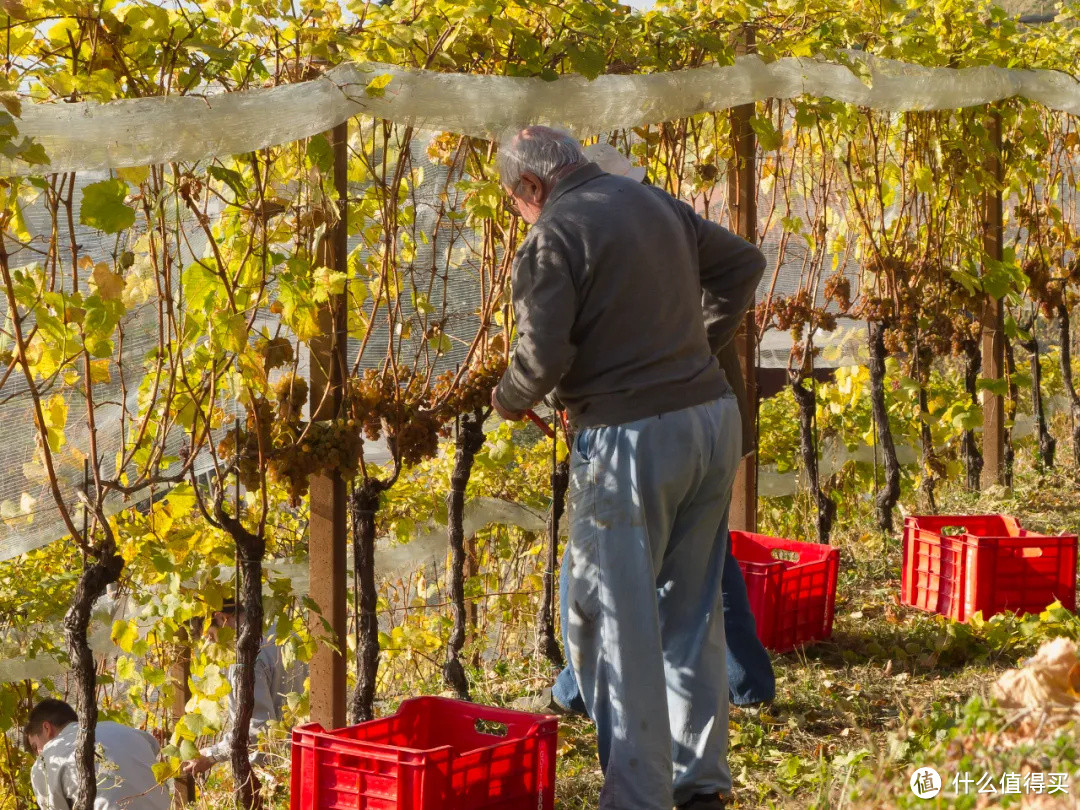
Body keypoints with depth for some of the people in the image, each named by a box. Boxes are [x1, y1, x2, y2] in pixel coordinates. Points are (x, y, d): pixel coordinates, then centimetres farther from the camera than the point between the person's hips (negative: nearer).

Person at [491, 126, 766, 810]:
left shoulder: (554, 235, -10)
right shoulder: (655, 202, 13)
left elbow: (544, 352, -17)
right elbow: (743, 263, 23)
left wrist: (510, 399, 3)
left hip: (630, 438, -8)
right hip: (713, 419, 8)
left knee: (618, 624, 1)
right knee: (692, 610, 17)